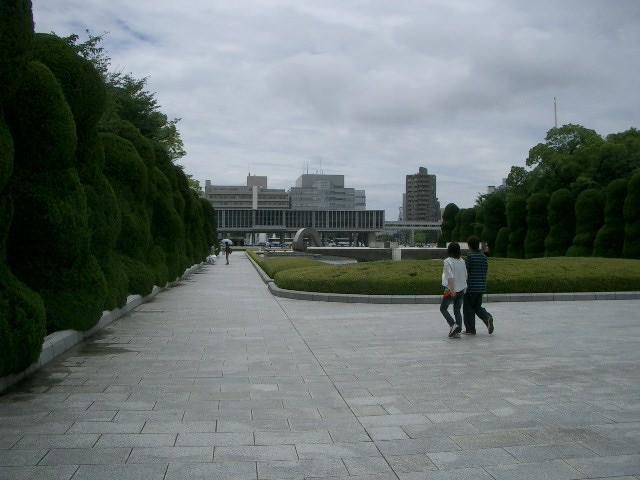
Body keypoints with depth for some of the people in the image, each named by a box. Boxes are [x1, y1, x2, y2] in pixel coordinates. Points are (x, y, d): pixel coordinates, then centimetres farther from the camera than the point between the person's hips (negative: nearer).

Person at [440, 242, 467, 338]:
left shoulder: (447, 261, -14)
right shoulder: (462, 261, 3)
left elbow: (450, 277, -22)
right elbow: (465, 276, 9)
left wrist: (452, 290, -23)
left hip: (451, 290, -5)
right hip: (461, 289, 5)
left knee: (443, 308, 10)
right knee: (457, 310, 13)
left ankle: (453, 325, -7)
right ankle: (457, 330, 7)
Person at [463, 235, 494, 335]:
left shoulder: (470, 256, -12)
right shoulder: (483, 256, 7)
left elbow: (466, 271, -14)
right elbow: (485, 271, 12)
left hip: (471, 286, -6)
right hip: (481, 286, 6)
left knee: (468, 308, 6)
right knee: (477, 307, 18)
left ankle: (470, 329, 9)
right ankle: (487, 317, -8)